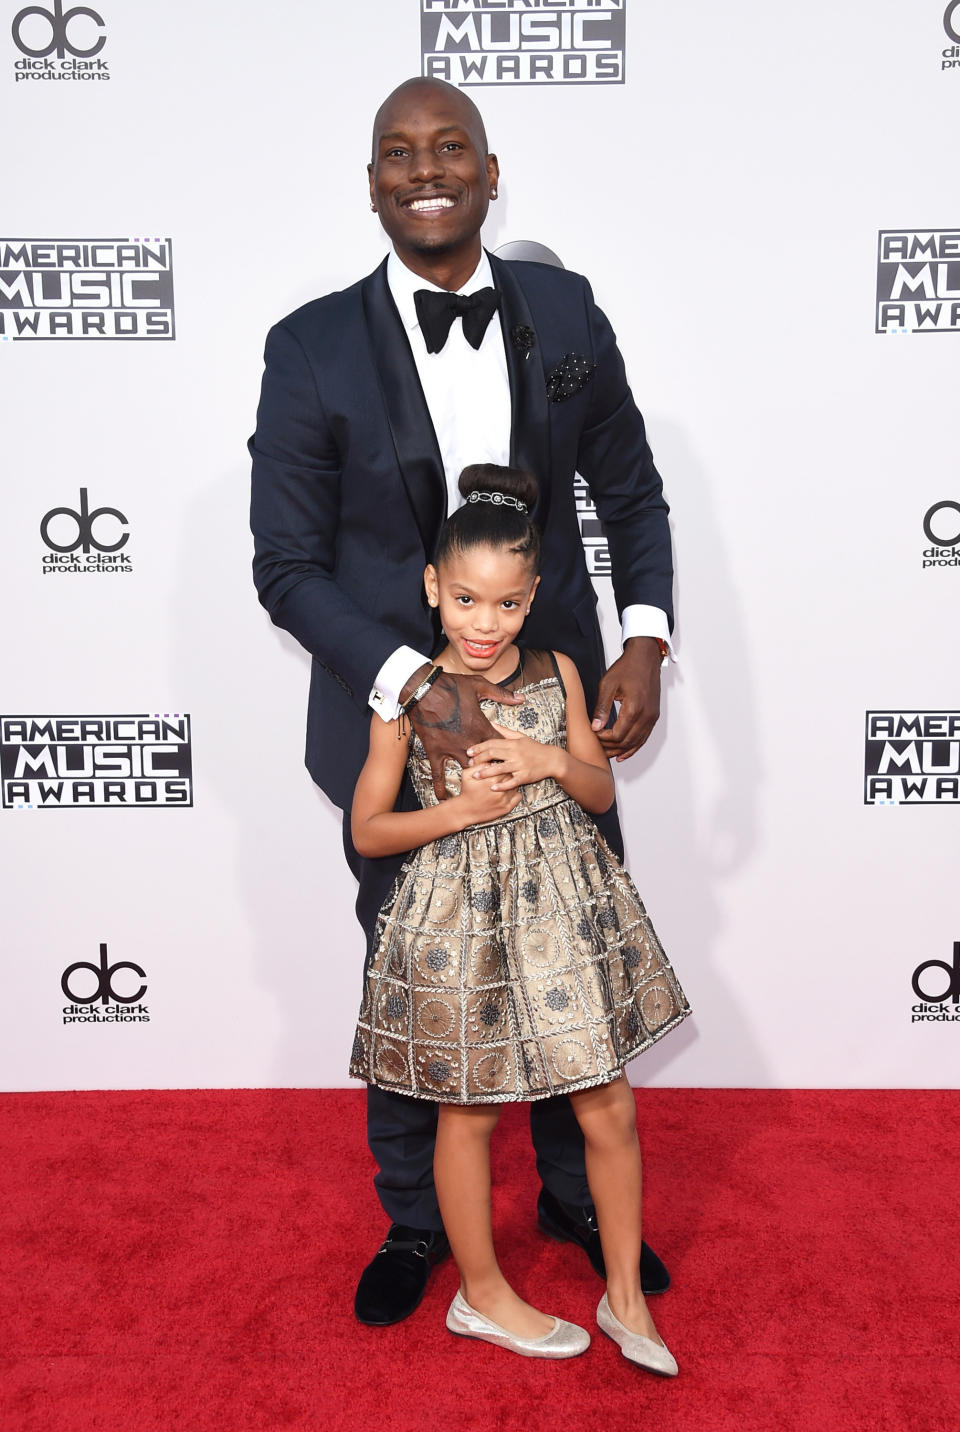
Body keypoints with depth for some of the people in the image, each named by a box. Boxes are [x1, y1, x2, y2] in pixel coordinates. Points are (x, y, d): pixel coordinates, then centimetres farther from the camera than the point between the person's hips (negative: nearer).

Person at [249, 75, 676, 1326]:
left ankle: (578, 1198, 44)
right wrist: (413, 687, -22)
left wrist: (646, 639, -9)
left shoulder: (564, 312, -1)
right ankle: (413, 1223, 42)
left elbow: (632, 494, 7)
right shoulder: (314, 349, -8)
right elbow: (288, 564, -9)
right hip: (397, 719, -2)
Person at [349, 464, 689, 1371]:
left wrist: (553, 761, -12)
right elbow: (368, 832, -3)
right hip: (459, 918, -3)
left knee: (610, 1110, 8)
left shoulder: (556, 673, 0)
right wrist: (463, 806, -17)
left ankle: (625, 1296, 30)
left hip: (563, 905, 3)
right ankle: (481, 1295, 36)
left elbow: (602, 792, 8)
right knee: (469, 1115, 12)